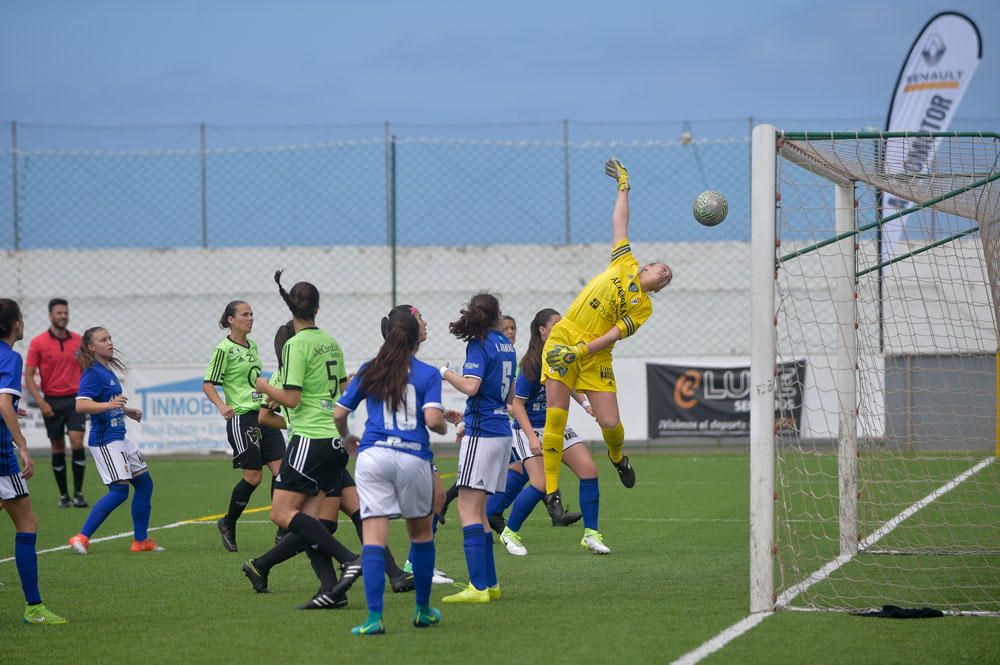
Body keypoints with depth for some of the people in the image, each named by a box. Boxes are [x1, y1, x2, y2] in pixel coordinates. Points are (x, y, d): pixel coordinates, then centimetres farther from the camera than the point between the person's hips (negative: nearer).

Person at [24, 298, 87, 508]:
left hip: (75, 399, 1)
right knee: (57, 448, 5)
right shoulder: (38, 343, -3)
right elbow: (29, 376, -3)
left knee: (77, 443, -13)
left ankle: (78, 494, -7)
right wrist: (41, 402, -12)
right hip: (52, 402, -1)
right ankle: (63, 495, 14)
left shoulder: (78, 341, 5)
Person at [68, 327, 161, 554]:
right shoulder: (92, 374, -15)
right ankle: (82, 538, -12)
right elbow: (81, 405, -27)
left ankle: (141, 540, 19)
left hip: (119, 438, 10)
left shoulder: (109, 371, 14)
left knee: (144, 482, 12)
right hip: (105, 440, -10)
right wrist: (109, 405, -39)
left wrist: (128, 411, 20)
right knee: (119, 490, -15)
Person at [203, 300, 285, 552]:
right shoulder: (224, 349, -8)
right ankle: (228, 524, 14)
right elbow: (207, 384, -10)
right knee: (253, 476, -7)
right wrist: (222, 406, -25)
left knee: (280, 469, -3)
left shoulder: (252, 346, 14)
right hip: (242, 417, -7)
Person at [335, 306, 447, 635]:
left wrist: (347, 437, 32)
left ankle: (374, 617, -16)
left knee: (374, 537, -5)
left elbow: (338, 414, 11)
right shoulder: (428, 374, 2)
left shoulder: (369, 371, 9)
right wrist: (445, 425, 12)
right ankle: (423, 610, 28)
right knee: (421, 534, 19)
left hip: (372, 456, 1)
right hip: (413, 457, -1)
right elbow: (433, 420, -11)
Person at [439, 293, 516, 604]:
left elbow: (471, 386, -23)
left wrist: (446, 373, -6)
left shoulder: (479, 345, -10)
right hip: (501, 430, 8)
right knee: (478, 509, 14)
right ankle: (490, 583, 14)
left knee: (468, 508, -10)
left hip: (482, 432, -8)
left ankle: (478, 587, -18)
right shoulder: (505, 345, 13)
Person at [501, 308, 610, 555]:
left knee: (589, 470, -7)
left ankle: (591, 535, 1)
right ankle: (510, 533, 3)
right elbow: (517, 404, -16)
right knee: (541, 484, -19)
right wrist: (532, 437, -24)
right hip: (530, 427, -7)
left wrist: (585, 403, 4)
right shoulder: (531, 364, -19)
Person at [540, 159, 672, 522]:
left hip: (594, 357, 0)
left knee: (611, 424, -7)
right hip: (563, 342, 1)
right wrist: (624, 187, 21)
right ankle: (551, 489, -6)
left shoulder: (644, 306, 4)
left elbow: (616, 334, -7)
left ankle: (617, 456, 32)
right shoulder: (625, 264, 9)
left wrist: (583, 350, -19)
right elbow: (619, 222, 18)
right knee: (556, 416, -11)